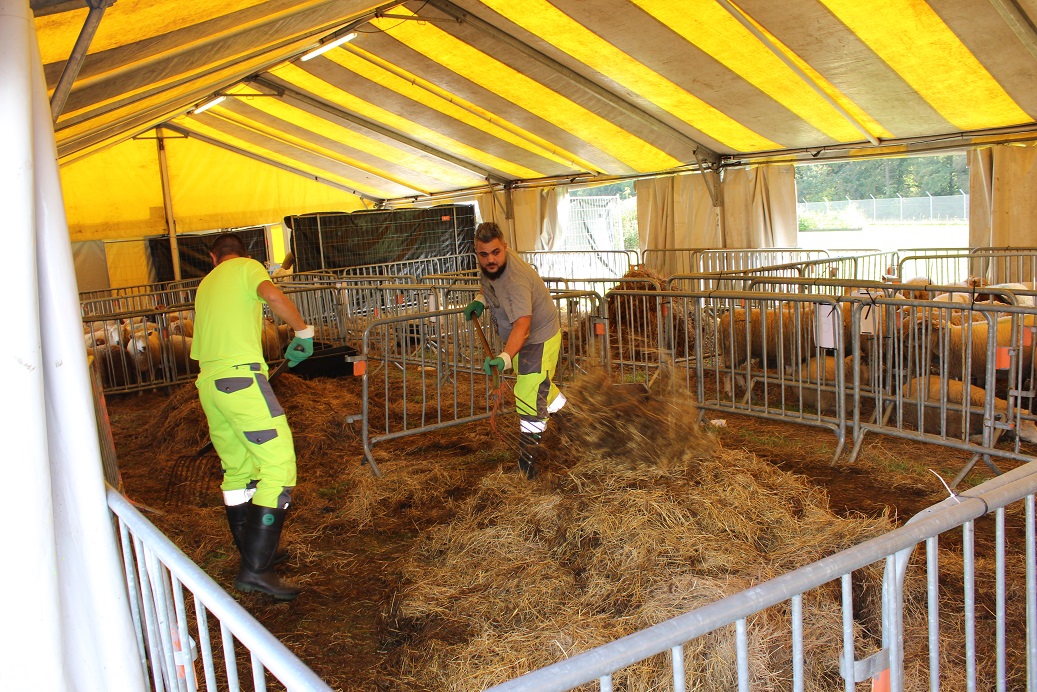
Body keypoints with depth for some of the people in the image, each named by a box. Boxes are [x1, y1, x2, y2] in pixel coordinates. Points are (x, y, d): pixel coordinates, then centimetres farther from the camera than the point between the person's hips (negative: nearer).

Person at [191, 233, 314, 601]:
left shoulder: (205, 285, 26)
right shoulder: (247, 267, 6)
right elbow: (273, 296, -17)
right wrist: (304, 332, -5)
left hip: (208, 383, 8)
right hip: (240, 377, -8)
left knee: (238, 470, 17)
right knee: (279, 464, -9)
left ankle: (253, 555, 28)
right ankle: (255, 569, -13)